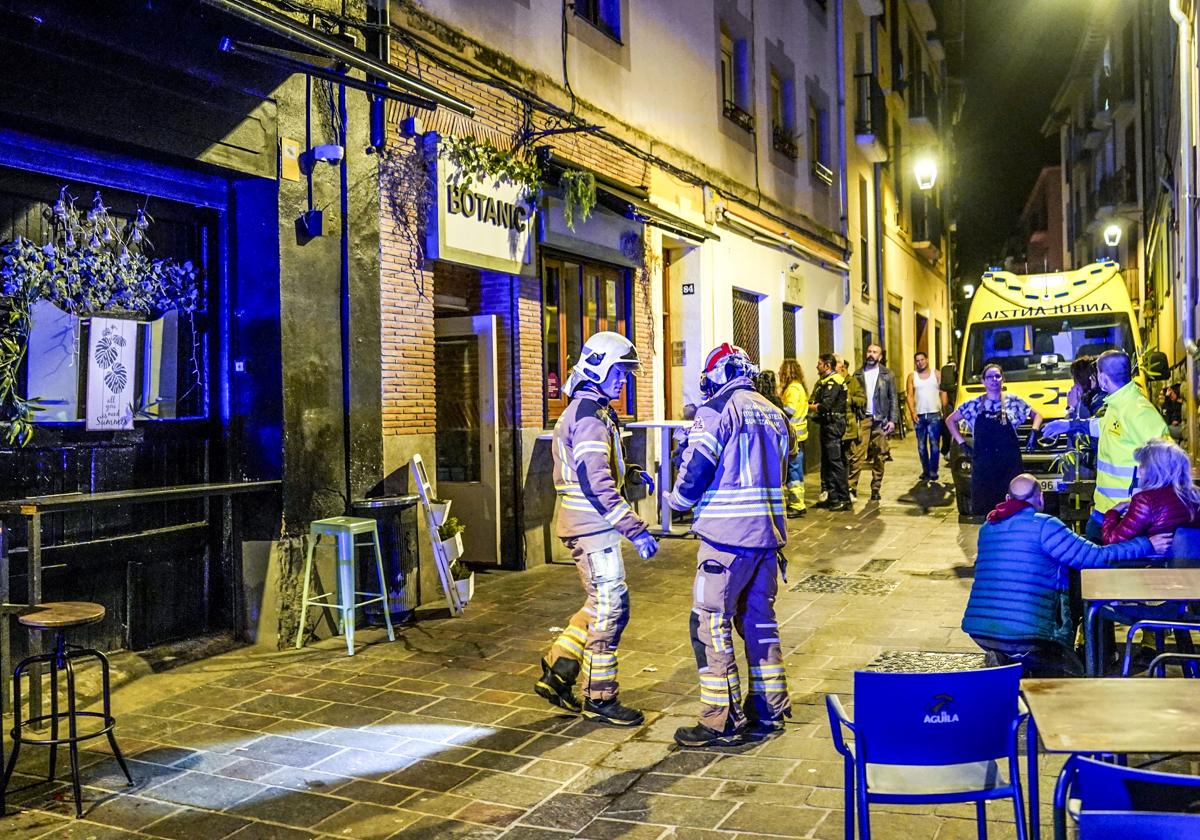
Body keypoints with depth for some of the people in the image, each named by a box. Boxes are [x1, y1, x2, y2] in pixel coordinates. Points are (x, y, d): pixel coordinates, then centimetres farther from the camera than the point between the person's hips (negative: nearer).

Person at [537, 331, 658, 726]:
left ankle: (556, 674, 21)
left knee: (600, 604, 16)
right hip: (593, 525, -10)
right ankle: (600, 698, 9)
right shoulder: (590, 414, -17)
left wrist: (629, 474, 15)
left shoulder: (588, 410, 16)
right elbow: (597, 483, -25)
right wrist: (635, 529, -26)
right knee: (610, 608, -2)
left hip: (588, 524, 10)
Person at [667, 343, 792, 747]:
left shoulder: (718, 411, -10)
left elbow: (696, 471, -13)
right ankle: (769, 712, 24)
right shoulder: (774, 414, 13)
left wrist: (676, 499, 5)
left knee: (711, 624, 0)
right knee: (759, 620, 17)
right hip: (768, 534, 8)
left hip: (728, 536, -8)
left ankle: (721, 723, 2)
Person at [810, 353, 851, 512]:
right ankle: (831, 497, 20)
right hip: (827, 424, 10)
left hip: (833, 425, -10)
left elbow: (825, 406, -21)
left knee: (835, 461, -8)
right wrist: (811, 405, -4)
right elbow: (817, 402, 14)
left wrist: (808, 406, -8)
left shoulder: (833, 381, -13)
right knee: (826, 461, 13)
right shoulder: (824, 381, 18)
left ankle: (844, 499, -5)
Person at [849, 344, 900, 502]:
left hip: (880, 420, 0)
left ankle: (875, 489, 13)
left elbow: (893, 398, 5)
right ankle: (851, 487, -9)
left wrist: (893, 419, -4)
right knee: (857, 455, -9)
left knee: (879, 457, 4)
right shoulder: (858, 374, 8)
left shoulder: (887, 375, 6)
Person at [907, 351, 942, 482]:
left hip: (934, 414, -2)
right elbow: (910, 395, 3)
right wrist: (912, 411, -10)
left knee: (934, 443, -8)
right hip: (919, 415, 2)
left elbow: (943, 392, 4)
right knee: (921, 446, 6)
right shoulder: (912, 376, 9)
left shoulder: (936, 374, 8)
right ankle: (925, 470, 14)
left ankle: (933, 471, -5)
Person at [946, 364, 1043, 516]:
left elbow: (1036, 415, 18)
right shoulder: (974, 404, 5)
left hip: (1010, 463, -1)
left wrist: (1034, 431, 0)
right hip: (983, 465, 1)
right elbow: (950, 420, 14)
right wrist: (961, 443, 6)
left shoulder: (1013, 401, 5)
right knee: (984, 506, 2)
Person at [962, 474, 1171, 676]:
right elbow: (1095, 556, -3)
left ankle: (1000, 659, 15)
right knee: (1071, 673, 15)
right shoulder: (1043, 525, -4)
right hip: (1022, 635, -6)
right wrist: (1146, 545, 8)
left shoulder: (987, 528, 14)